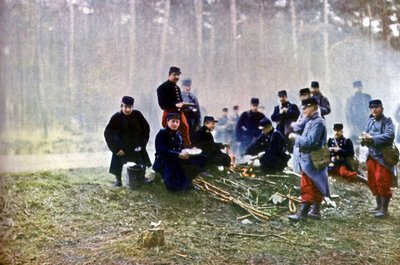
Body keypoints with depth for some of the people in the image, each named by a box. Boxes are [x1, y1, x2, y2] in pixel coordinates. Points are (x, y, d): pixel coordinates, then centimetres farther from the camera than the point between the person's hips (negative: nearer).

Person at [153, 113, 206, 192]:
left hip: (176, 162, 7)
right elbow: (163, 150, -25)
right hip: (164, 162, -7)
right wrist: (178, 155, -33)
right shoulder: (161, 134, -13)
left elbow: (181, 149, 12)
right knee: (173, 186, -24)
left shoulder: (178, 135, 10)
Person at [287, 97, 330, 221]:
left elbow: (310, 141, -24)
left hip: (311, 160, -10)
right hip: (309, 158, 10)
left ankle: (302, 213, -3)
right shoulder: (311, 121, 13)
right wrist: (297, 137, 3)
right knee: (316, 187, 14)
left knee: (307, 187, -6)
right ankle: (316, 211, 22)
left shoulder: (318, 122, -17)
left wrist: (296, 137, -15)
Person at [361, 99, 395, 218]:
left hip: (383, 156, -7)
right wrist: (365, 139, -13)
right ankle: (379, 206, 26)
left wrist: (372, 139, -21)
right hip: (372, 155, 7)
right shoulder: (370, 121, 11)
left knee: (382, 183, -5)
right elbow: (366, 136, 11)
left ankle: (384, 209, 4)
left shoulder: (387, 121, -8)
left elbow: (390, 136, -23)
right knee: (373, 182, 12)